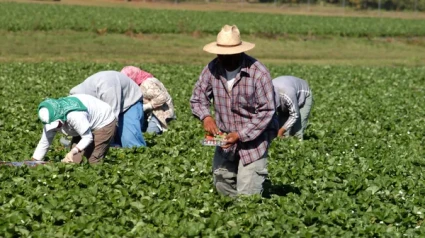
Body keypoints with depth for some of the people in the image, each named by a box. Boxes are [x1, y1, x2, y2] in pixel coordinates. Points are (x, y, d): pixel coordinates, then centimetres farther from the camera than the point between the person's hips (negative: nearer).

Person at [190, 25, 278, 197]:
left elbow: (266, 111, -20)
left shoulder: (258, 73, -23)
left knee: (247, 194, -6)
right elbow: (197, 98, 1)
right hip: (226, 137, 5)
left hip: (253, 139, -5)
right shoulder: (213, 69, -10)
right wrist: (206, 117, -21)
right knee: (222, 186, 19)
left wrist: (241, 135, -25)